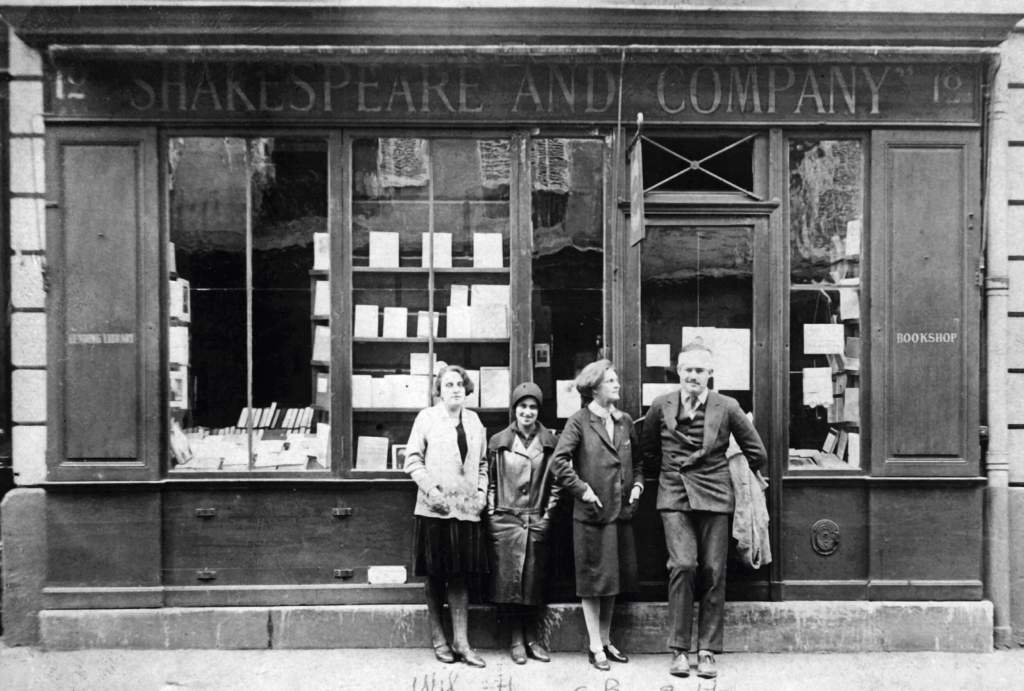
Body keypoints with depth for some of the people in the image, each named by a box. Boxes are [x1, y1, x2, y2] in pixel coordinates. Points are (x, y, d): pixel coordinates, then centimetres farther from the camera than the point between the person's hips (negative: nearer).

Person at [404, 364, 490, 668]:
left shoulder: (474, 421, 13)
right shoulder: (426, 418, 0)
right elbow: (413, 459, -3)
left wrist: (482, 491, 5)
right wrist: (431, 489, -13)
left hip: (466, 509, 3)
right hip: (436, 509, -3)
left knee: (461, 577, 5)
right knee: (435, 576, 6)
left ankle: (460, 642, 11)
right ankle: (438, 638, 18)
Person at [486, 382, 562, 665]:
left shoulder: (550, 442, 5)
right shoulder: (498, 442, 5)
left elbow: (556, 481, 7)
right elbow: (489, 480, 8)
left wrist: (549, 512, 1)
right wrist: (492, 511, 1)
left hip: (537, 521, 0)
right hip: (506, 519, 0)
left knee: (534, 580, 5)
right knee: (509, 579, 0)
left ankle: (532, 638, 16)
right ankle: (517, 639, 9)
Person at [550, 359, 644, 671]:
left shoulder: (625, 421, 10)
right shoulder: (580, 421, -8)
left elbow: (637, 461, 20)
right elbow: (559, 461, -14)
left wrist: (637, 484, 5)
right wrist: (583, 490, -16)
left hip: (621, 511, 6)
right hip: (592, 512, -6)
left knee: (615, 579, 13)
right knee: (594, 581, 2)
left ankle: (606, 640, 27)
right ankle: (595, 648, 12)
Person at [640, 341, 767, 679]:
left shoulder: (727, 407, -1)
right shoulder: (661, 406, 2)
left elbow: (757, 453, 8)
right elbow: (647, 449, 18)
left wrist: (733, 475, 12)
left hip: (714, 497, 0)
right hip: (675, 496, 0)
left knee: (713, 573, 1)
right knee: (683, 566, -12)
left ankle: (707, 651, 13)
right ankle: (679, 649, 0)